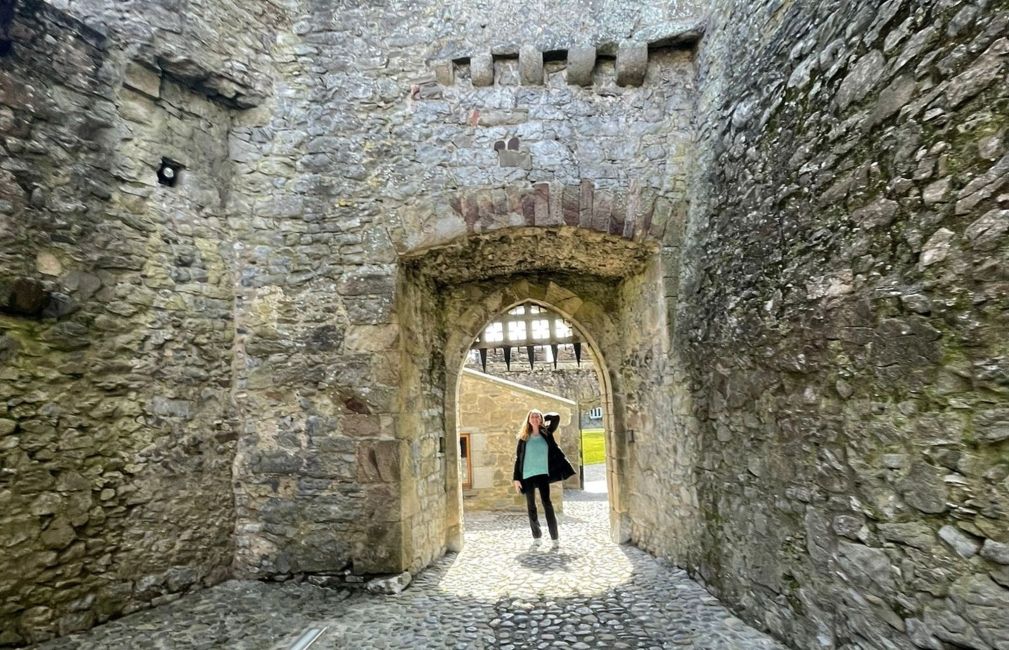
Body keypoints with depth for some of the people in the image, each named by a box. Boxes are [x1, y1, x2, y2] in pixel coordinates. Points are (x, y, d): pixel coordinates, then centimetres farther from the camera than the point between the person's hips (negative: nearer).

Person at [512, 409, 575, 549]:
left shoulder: (546, 433, 5)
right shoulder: (524, 437, 4)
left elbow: (556, 417, -2)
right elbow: (518, 458, 4)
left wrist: (543, 418, 11)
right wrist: (516, 478, -1)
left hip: (542, 474, -1)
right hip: (527, 475, 1)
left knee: (547, 504, -7)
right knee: (531, 506, 8)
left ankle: (555, 537, -1)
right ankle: (536, 536, 21)